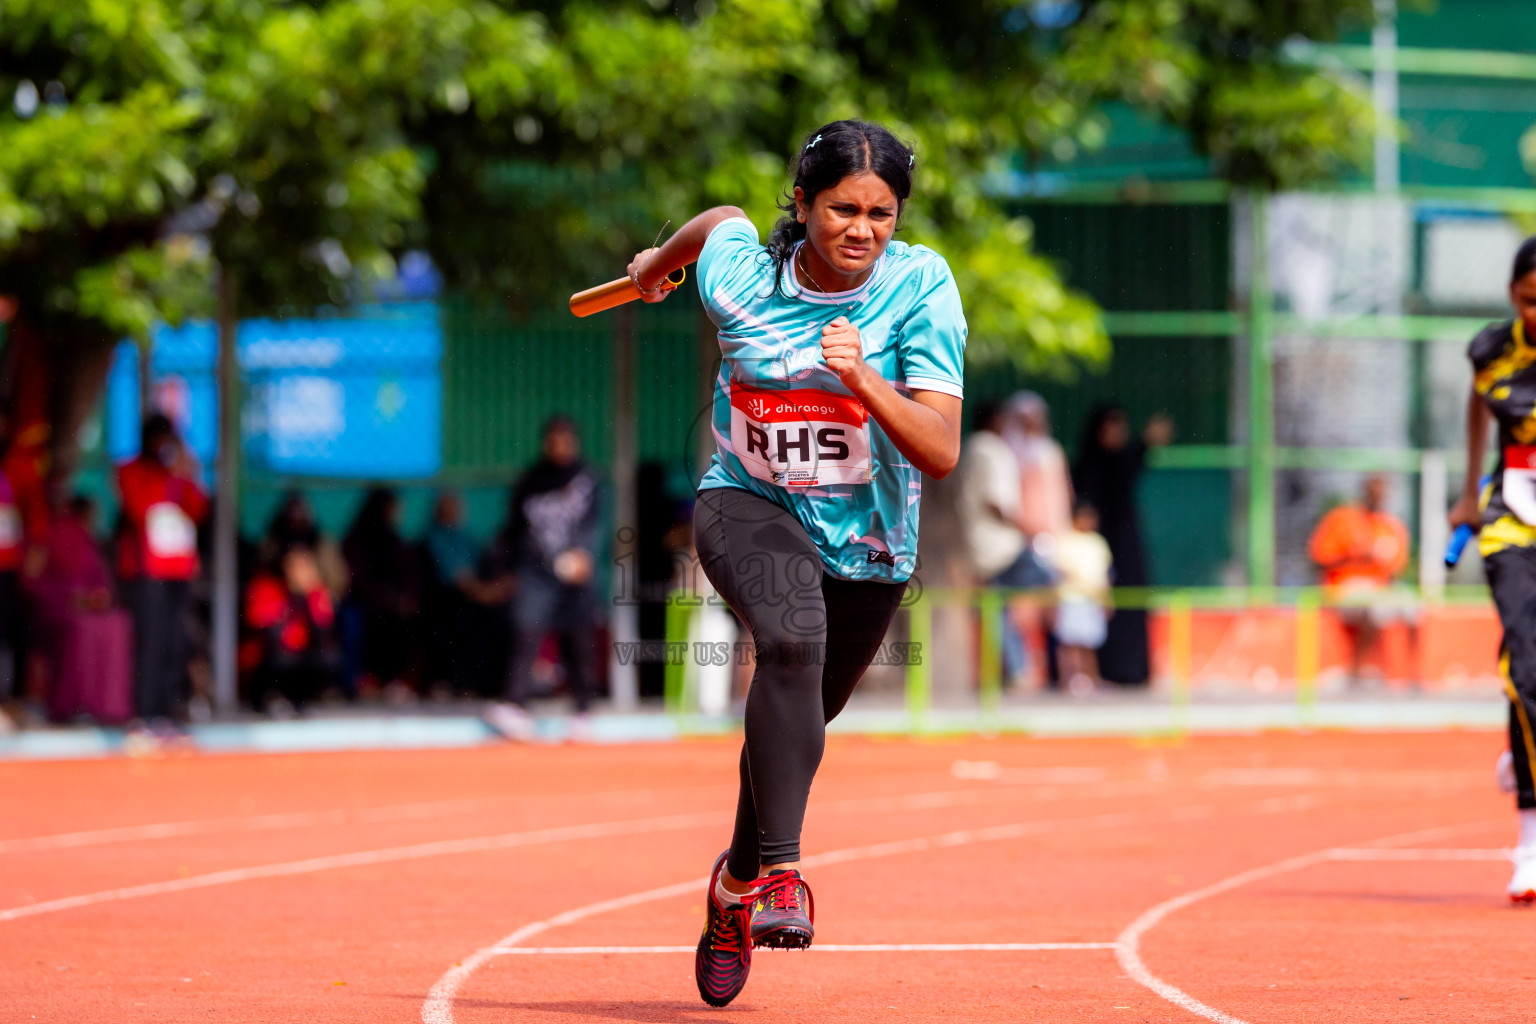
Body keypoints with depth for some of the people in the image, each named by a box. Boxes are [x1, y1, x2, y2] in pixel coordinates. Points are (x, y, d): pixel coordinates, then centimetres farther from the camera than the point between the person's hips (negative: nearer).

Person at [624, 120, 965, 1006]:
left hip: (868, 546, 2)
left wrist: (863, 381, -40)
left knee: (795, 722, 15)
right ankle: (782, 872, -40)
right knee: (792, 636, -34)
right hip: (749, 507, -2)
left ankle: (740, 882, 46)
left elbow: (941, 453, -25)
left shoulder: (922, 286, -18)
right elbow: (723, 219, 12)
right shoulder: (740, 274, -15)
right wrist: (659, 260, 32)